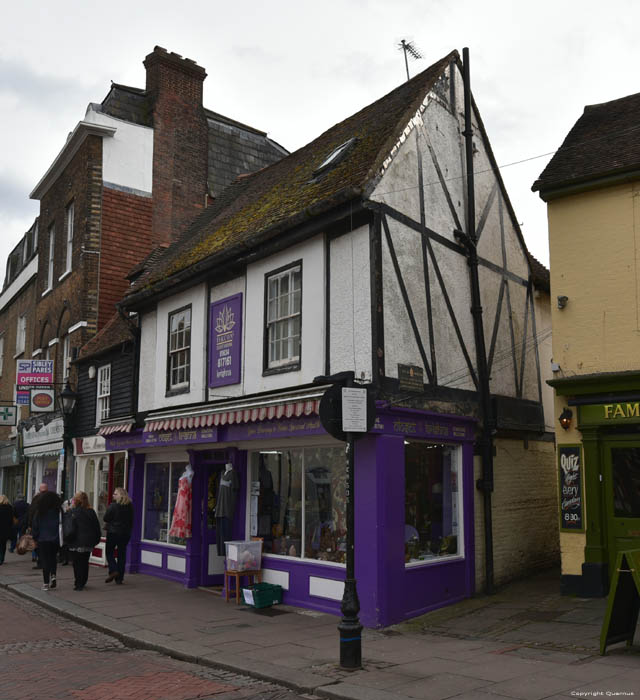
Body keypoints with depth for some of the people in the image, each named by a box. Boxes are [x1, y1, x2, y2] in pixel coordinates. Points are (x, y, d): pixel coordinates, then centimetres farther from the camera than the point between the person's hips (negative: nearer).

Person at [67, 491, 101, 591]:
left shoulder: (72, 511, -10)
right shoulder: (91, 512, 3)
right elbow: (97, 527, 7)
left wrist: (67, 540, -1)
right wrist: (96, 540, 15)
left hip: (76, 542, -4)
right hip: (89, 543, 4)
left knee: (77, 563, 3)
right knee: (85, 562, 13)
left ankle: (78, 584, 2)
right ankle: (83, 582, 20)